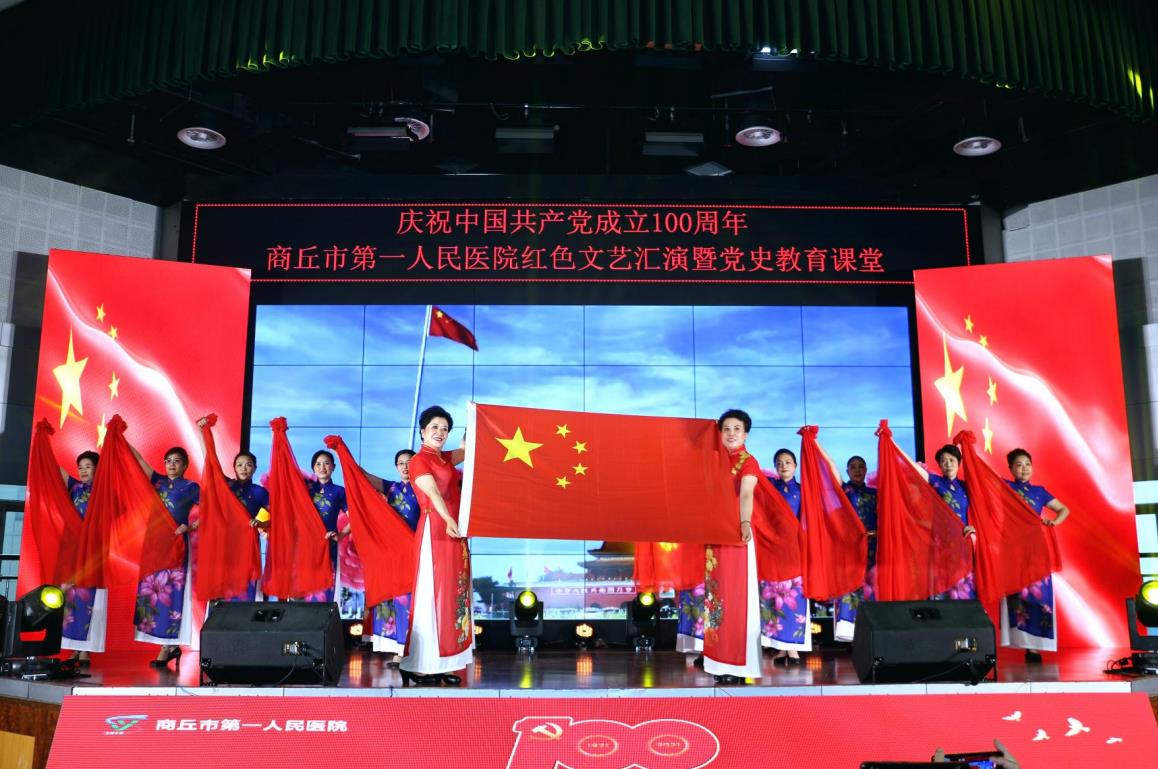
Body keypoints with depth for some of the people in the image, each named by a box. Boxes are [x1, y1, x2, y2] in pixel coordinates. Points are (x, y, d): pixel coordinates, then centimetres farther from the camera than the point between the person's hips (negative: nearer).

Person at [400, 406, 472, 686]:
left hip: (455, 533, 8)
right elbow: (433, 493, -22)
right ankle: (421, 667, -4)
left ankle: (442, 664, 9)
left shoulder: (445, 458, 17)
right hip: (436, 531, -8)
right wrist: (448, 519, -36)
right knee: (432, 593, -8)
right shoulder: (419, 460, -7)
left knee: (453, 594, 6)